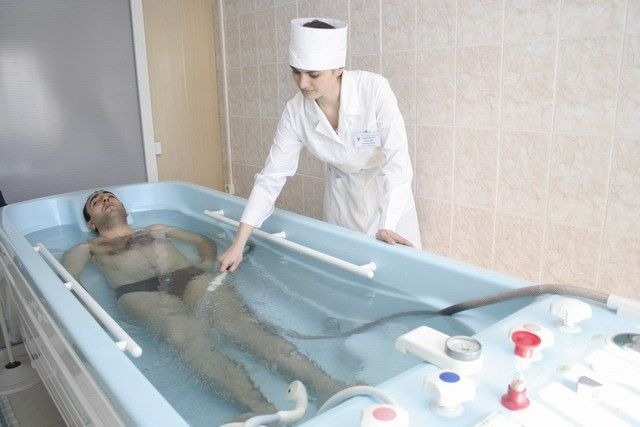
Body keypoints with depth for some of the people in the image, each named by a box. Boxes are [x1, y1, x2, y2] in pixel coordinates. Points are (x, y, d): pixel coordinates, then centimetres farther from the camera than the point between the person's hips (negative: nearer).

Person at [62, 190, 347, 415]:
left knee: (239, 324, -30)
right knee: (187, 338, -37)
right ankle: (263, 410, -60)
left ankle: (328, 386, -49)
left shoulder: (156, 230, 39)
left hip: (192, 278, 2)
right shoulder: (89, 249, 32)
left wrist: (208, 262, 13)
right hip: (142, 292, -2)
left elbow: (204, 241, 37)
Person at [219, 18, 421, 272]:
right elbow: (271, 176, -16)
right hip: (341, 192, 2)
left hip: (388, 188, -2)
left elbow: (396, 158, -26)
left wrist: (387, 225, -31)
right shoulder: (295, 112, -19)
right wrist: (239, 243, -17)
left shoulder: (374, 89, -29)